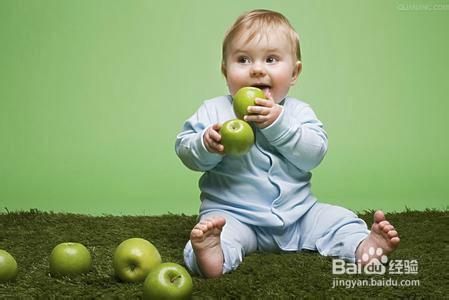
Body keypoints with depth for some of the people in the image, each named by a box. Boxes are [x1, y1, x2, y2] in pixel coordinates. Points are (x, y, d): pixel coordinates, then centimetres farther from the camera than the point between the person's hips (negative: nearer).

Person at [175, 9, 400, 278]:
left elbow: (314, 154, -10)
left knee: (337, 219, -7)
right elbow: (185, 150, -3)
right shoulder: (213, 111, 1)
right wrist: (206, 145, -26)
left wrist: (277, 123, -22)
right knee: (223, 230, -34)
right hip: (233, 213, -4)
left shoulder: (298, 112, 5)